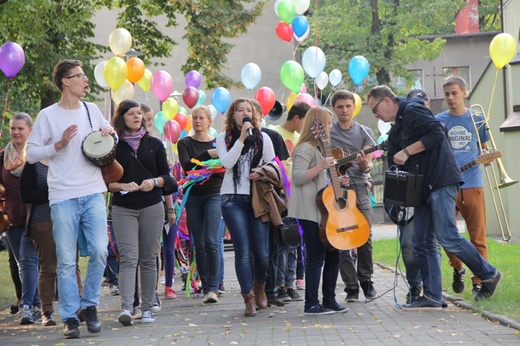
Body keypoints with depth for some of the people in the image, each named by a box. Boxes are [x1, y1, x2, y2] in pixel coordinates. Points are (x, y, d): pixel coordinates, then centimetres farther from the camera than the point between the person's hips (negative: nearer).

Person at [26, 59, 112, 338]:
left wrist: (109, 135, 3)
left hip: (93, 193, 3)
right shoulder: (47, 116, -2)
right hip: (63, 197, -3)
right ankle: (70, 318, 6)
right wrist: (59, 143, -15)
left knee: (99, 251, -7)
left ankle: (89, 306, 11)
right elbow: (31, 153, -3)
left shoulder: (91, 110, 10)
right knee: (66, 260, -1)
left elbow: (110, 132, 26)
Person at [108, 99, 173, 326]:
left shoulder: (154, 144, 10)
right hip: (123, 208, -2)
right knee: (128, 258, -12)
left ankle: (147, 308, 7)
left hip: (152, 207, 2)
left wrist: (154, 182, -10)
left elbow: (166, 174, 10)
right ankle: (126, 307, -22)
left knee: (149, 259, 3)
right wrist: (123, 186, -14)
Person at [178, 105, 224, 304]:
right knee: (199, 244, 3)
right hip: (193, 196, 2)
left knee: (211, 241, -14)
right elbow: (186, 165, -11)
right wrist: (209, 155, -21)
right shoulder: (185, 143, 7)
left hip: (214, 194, -1)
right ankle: (206, 287, 10)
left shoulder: (219, 143, 8)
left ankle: (213, 288, -15)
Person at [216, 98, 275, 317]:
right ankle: (248, 298, -5)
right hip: (233, 200, -1)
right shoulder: (224, 138, 6)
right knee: (243, 250, -10)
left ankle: (259, 286, 25)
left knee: (261, 251, -3)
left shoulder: (262, 138, 10)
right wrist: (242, 138, -14)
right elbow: (227, 163, -11)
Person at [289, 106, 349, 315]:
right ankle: (311, 304, -5)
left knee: (333, 254, 9)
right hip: (310, 211, -10)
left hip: (323, 210, 10)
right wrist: (322, 166, -24)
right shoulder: (306, 149, -11)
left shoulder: (319, 148, 21)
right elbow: (298, 177, -21)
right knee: (316, 256, -9)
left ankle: (329, 300, 16)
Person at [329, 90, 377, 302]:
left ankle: (366, 280, 14)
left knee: (365, 237, -3)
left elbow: (369, 163, 3)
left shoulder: (364, 132, 9)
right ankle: (351, 286, 0)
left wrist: (366, 165, -20)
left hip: (359, 188, 0)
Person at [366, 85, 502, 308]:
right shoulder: (398, 128, 23)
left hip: (441, 181, -10)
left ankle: (489, 275, 2)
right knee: (423, 243, 4)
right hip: (424, 188, 10)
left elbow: (437, 133, -19)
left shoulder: (412, 110, -6)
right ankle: (432, 297, 5)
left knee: (447, 237, -13)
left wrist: (406, 152, -16)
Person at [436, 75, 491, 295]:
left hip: (472, 184, 0)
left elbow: (484, 148, 16)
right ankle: (458, 269, 26)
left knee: (478, 236, -3)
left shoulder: (477, 119, 9)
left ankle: (479, 282, 2)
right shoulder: (438, 121, 7)